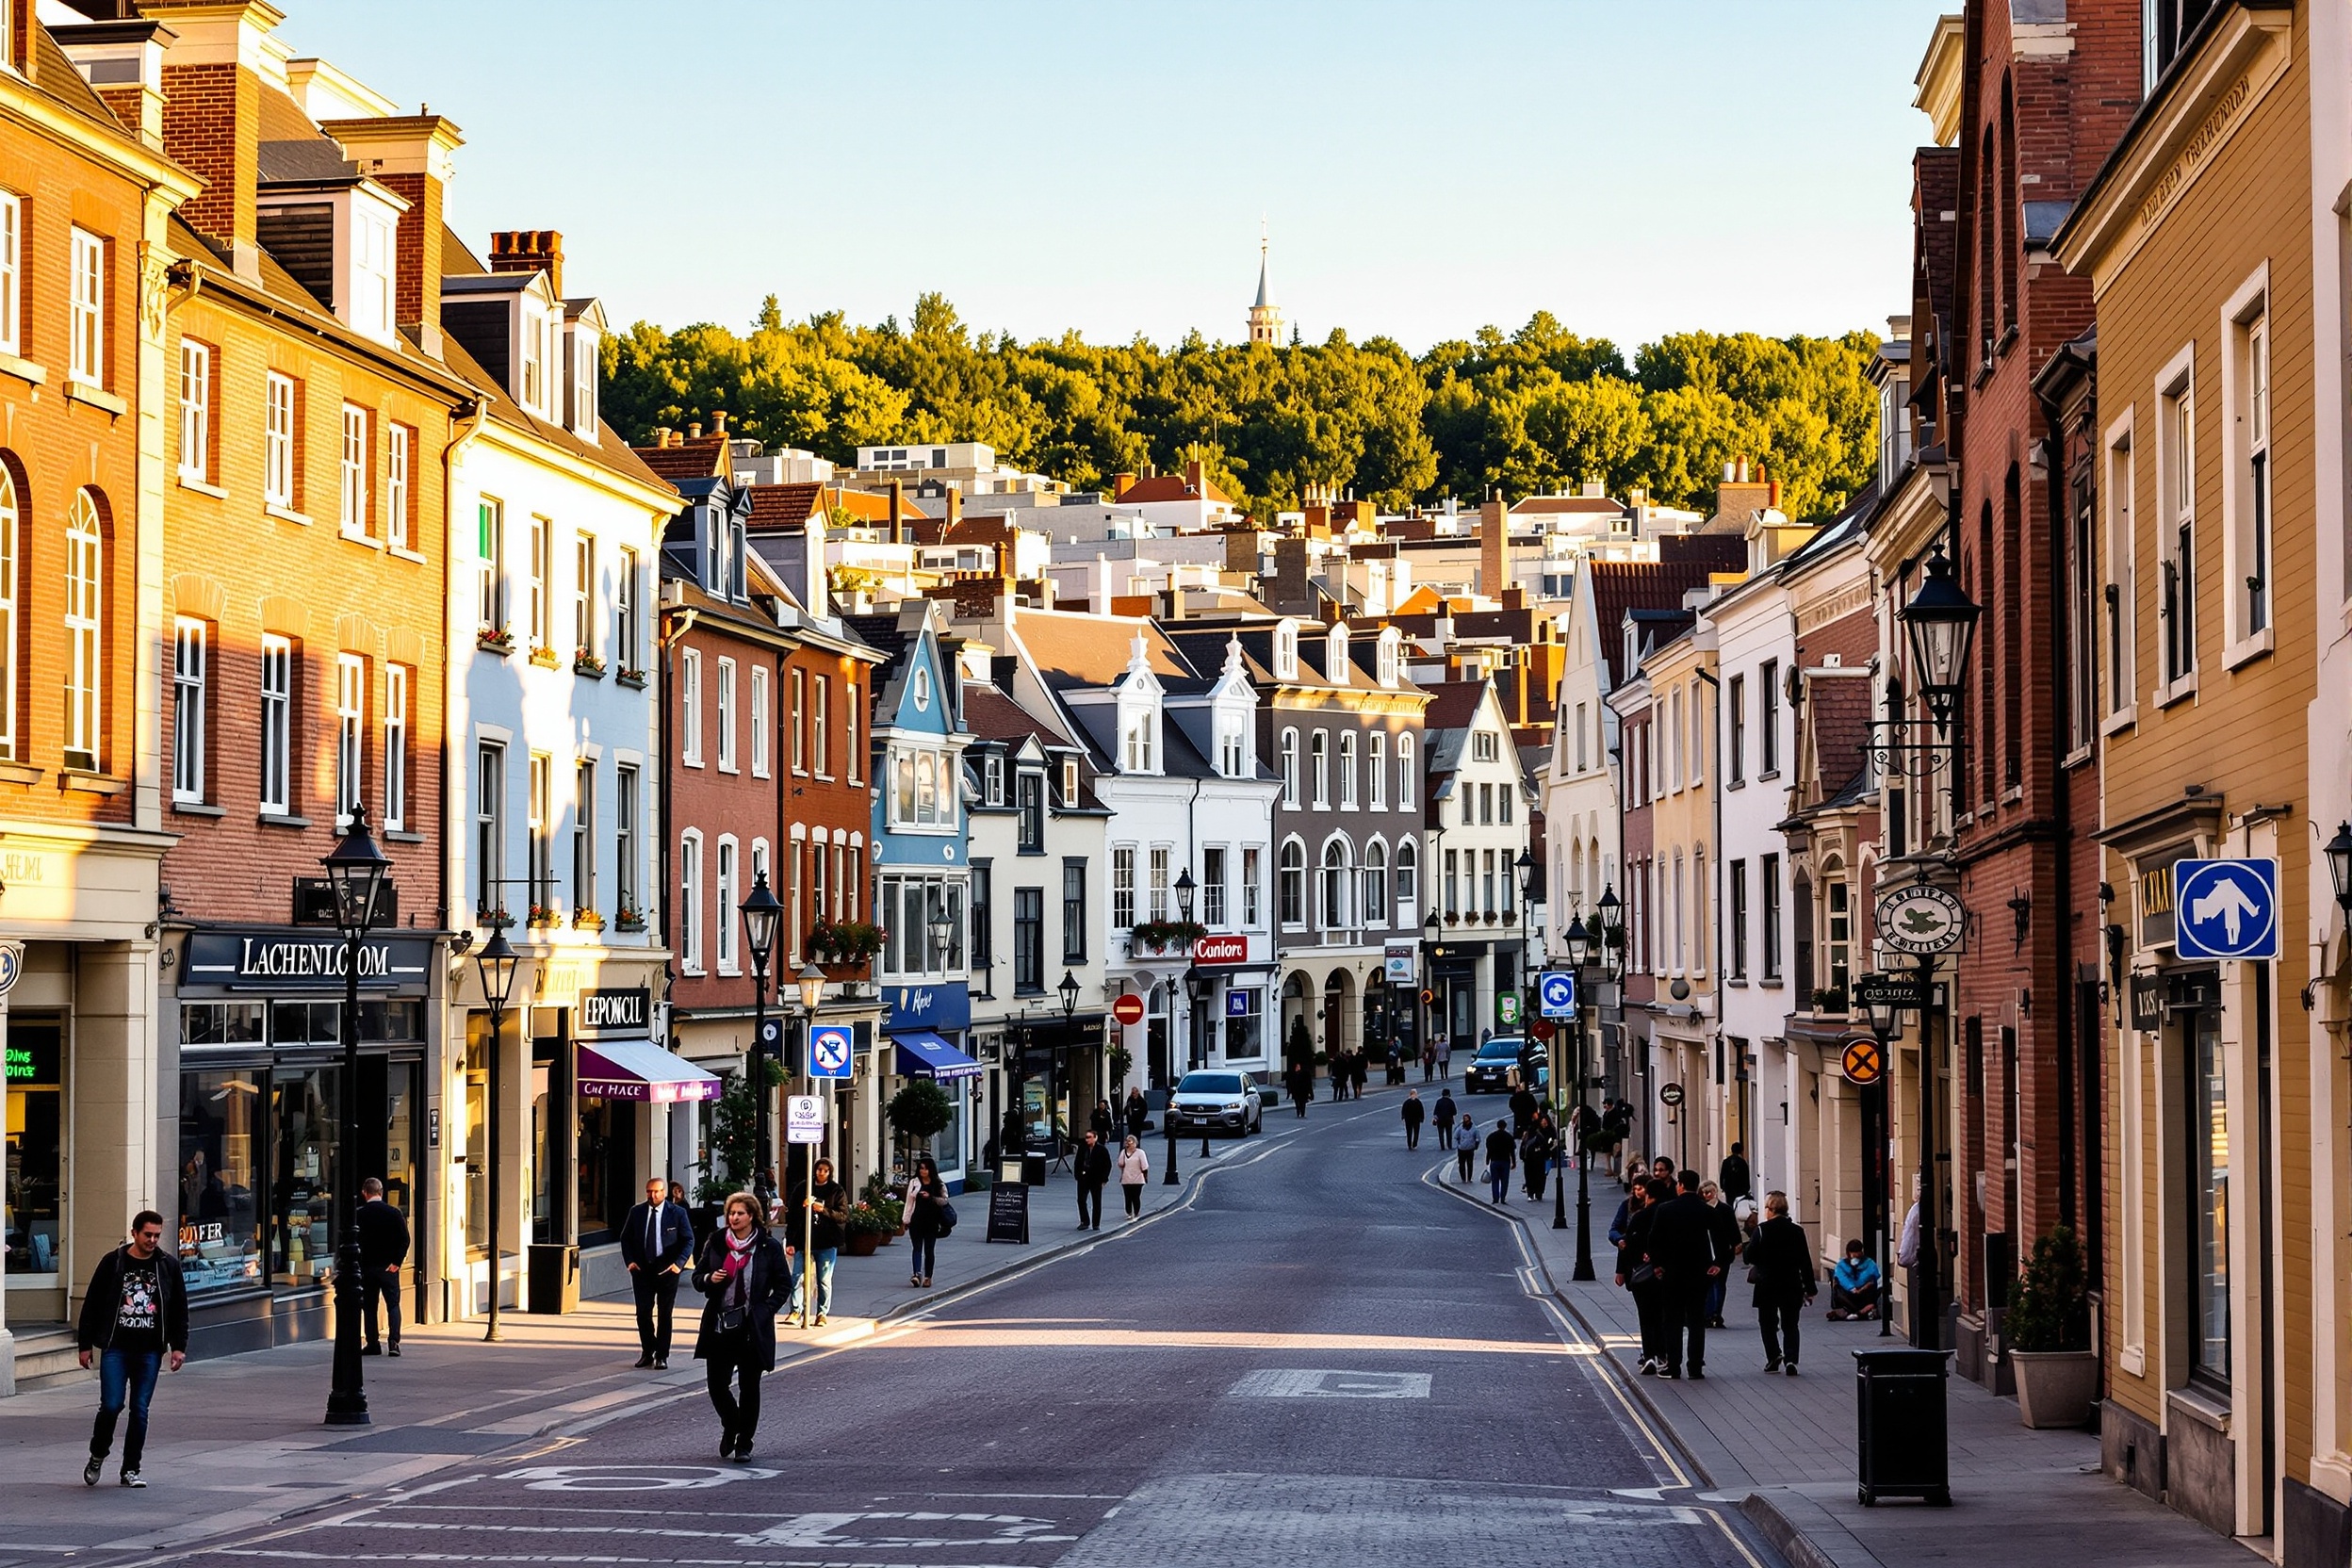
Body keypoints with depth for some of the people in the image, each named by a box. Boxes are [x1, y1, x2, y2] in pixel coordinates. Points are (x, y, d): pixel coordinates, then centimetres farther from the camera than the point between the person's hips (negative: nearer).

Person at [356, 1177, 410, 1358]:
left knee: (369, 1306, 9)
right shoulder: (394, 1213, -4)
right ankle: (394, 1342, -9)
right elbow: (405, 1239, -7)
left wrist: (356, 1263, 7)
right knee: (393, 1304, 3)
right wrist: (396, 1261, -6)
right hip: (389, 1267, 0)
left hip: (366, 1268, 0)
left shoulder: (359, 1215, -5)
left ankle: (373, 1343, 9)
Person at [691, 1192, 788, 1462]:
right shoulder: (715, 1243, 5)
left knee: (749, 1387, 3)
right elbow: (697, 1277, 13)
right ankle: (731, 1426, 29)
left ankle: (744, 1443, 14)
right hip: (719, 1326, 2)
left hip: (752, 1328, -2)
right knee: (716, 1383, 1)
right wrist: (709, 1279, -10)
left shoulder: (768, 1247, -2)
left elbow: (783, 1285, 3)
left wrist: (766, 1310, -9)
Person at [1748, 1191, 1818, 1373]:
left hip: (1767, 1285, -2)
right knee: (1790, 1324, 8)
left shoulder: (1762, 1230, -10)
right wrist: (1810, 1289, 5)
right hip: (1792, 1286, 2)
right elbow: (1805, 1262, 0)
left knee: (1768, 1323, 12)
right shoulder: (1797, 1231, -2)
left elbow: (1750, 1257, -9)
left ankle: (1773, 1355, -4)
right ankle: (1790, 1359, -7)